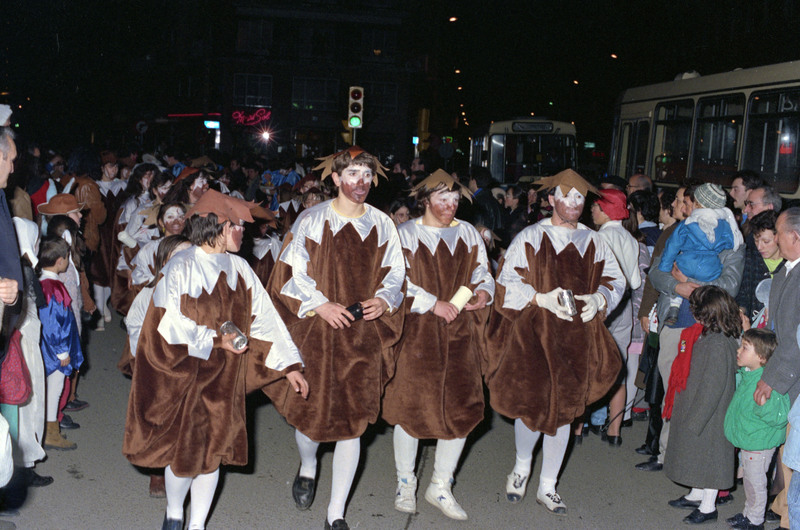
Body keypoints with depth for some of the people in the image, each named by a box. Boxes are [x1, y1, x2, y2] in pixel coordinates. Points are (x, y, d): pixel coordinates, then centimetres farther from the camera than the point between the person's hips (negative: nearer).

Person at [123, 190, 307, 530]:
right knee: (183, 450, 2)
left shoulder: (239, 268, 1)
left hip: (223, 378, 4)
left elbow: (264, 318, 4)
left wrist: (289, 366, 2)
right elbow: (169, 324, -18)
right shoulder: (181, 268, -14)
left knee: (213, 452, 9)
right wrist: (216, 340, -19)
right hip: (183, 375, -4)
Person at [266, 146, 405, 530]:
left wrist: (383, 300, -9)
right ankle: (308, 467, 43)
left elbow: (395, 275, 10)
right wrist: (319, 304, -15)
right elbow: (291, 272, -2)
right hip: (315, 330, -1)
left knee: (352, 421, -1)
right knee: (310, 409, 5)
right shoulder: (312, 220, -2)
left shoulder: (382, 225, 4)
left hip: (363, 336, 1)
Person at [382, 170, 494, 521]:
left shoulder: (468, 234, 12)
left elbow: (481, 271, 16)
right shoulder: (406, 235, -1)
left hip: (460, 334, 4)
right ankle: (405, 483, 21)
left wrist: (483, 290, -7)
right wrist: (434, 303, -16)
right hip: (417, 332, -3)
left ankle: (440, 486, 16)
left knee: (462, 409, -1)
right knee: (411, 406, 1)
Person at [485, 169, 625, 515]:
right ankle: (522, 466, 30)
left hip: (577, 340, 3)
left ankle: (547, 487, 22)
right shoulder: (530, 238, -2)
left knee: (564, 410, 6)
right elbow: (507, 282, -5)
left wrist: (598, 298, -10)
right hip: (533, 335, -3)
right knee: (531, 405, -2)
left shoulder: (594, 243, 8)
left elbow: (616, 281, 11)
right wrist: (542, 298, -19)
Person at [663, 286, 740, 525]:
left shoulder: (718, 343, -26)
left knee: (708, 454, 4)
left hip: (709, 415, -9)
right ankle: (697, 495, 37)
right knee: (697, 453, 21)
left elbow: (712, 387, -25)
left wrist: (695, 420, -21)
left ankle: (708, 506, 17)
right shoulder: (705, 335, 4)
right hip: (693, 410, 9)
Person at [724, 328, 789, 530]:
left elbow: (780, 415, -32)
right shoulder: (744, 374, 1)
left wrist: (765, 404, -45)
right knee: (750, 480, 24)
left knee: (756, 481, 8)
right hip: (747, 440, 9)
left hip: (760, 443, -9)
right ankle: (748, 513, 40)